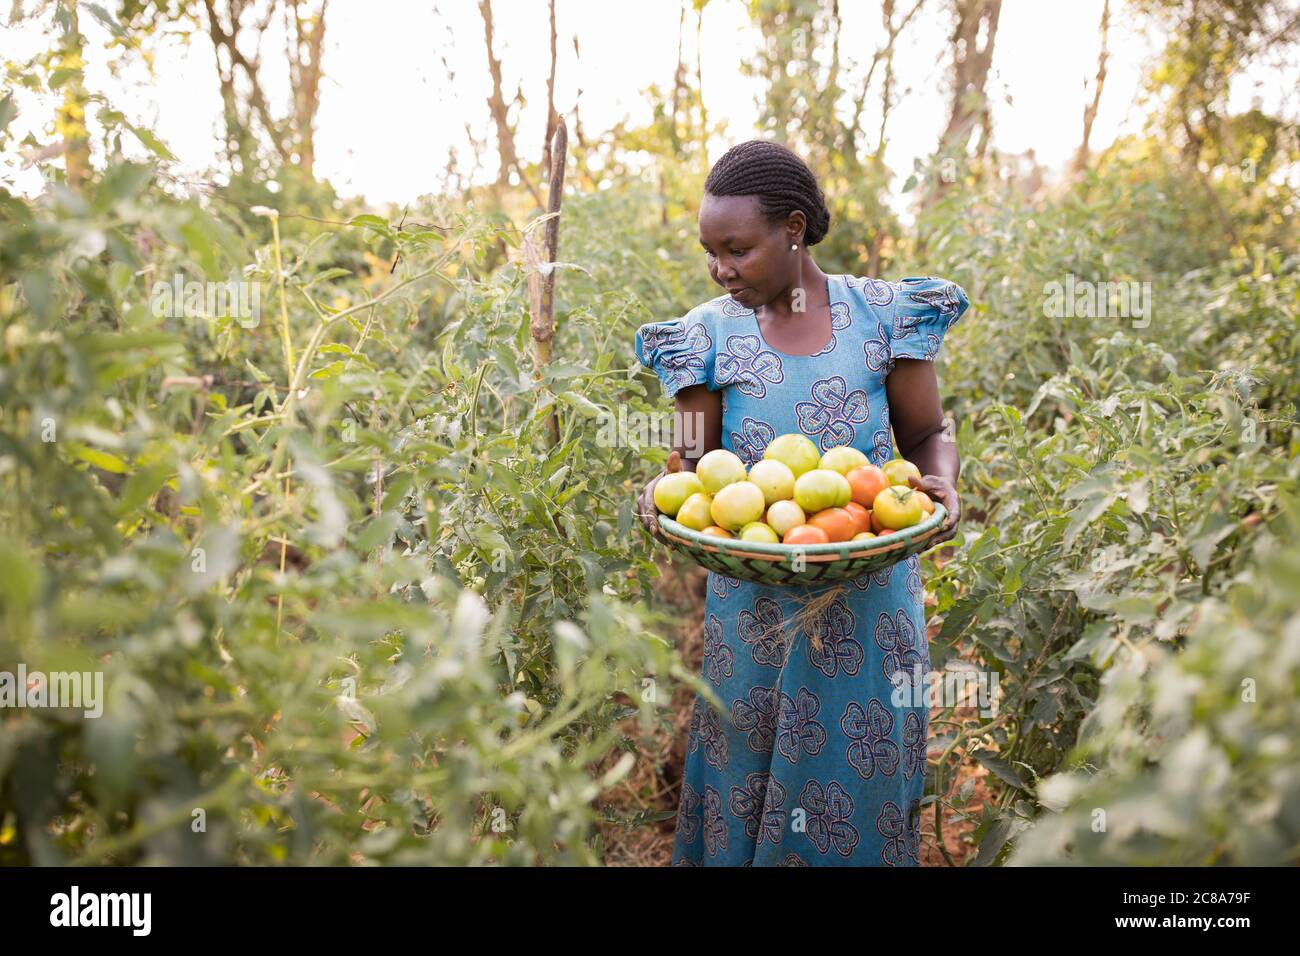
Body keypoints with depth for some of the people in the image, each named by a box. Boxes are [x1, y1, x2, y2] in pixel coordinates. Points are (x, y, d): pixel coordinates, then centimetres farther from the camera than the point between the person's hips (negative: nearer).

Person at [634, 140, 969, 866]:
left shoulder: (883, 315, -3)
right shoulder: (711, 333, -1)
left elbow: (928, 434, 5)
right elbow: (695, 459, 2)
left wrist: (943, 484, -17)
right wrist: (666, 490, -21)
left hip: (869, 598, 0)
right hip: (755, 602, 1)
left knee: (863, 773, 11)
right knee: (752, 771, 12)